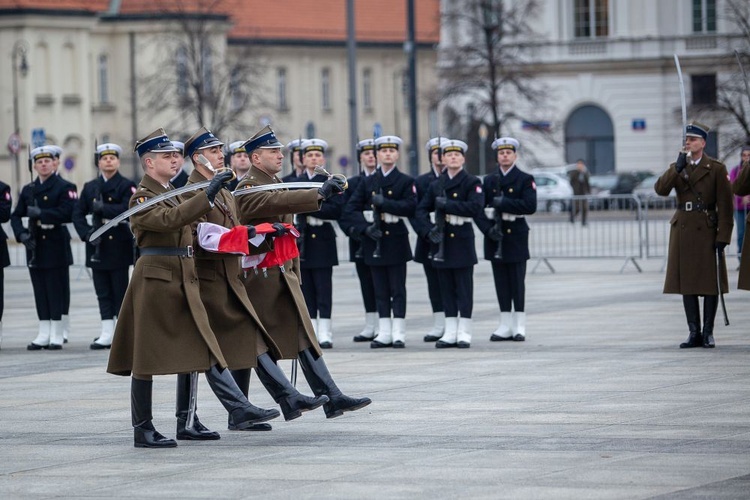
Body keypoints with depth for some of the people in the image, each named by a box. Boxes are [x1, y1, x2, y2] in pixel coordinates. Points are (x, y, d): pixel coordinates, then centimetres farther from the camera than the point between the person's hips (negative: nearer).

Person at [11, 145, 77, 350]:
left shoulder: (64, 187, -1)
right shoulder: (28, 190, 15)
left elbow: (67, 213, -15)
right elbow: (16, 216, 11)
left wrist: (39, 214, -18)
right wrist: (22, 234, -8)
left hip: (56, 247, -5)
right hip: (35, 247, 5)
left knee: (56, 291, -4)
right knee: (40, 292, 6)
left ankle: (57, 336, 0)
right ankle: (44, 335, 10)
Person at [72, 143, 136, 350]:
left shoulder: (126, 185, 0)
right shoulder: (90, 187, 14)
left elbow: (128, 209, -15)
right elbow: (78, 214, 10)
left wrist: (104, 208, -21)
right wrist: (86, 232, -6)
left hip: (119, 245, -4)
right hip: (98, 245, 4)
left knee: (120, 291, -2)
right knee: (103, 292, 5)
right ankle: (107, 334, 7)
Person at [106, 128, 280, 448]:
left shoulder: (173, 193, 18)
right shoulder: (142, 198, -10)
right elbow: (168, 219, -28)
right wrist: (207, 196, -34)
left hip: (184, 281, 8)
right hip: (155, 280, -8)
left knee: (207, 347, 0)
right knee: (147, 355, -2)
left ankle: (239, 409, -6)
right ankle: (142, 430, 3)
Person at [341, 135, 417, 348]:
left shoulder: (406, 181, 4)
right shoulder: (367, 183, 12)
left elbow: (410, 207, -11)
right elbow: (351, 209, 4)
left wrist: (385, 203, -20)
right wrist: (365, 227, -11)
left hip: (396, 240, -3)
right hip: (374, 240, 3)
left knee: (398, 289, -1)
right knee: (380, 290, 6)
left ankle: (399, 333, 0)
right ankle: (384, 333, 9)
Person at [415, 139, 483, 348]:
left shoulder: (472, 182, -1)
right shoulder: (436, 185, 13)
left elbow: (476, 207, -16)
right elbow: (421, 211, 11)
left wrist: (447, 204, -17)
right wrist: (429, 230, -7)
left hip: (462, 240, -4)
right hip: (441, 241, 4)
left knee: (464, 289, -3)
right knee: (446, 289, 6)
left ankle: (464, 334, 0)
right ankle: (450, 333, 11)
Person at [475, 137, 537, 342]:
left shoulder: (525, 180, 1)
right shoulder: (489, 181, 12)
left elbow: (530, 206, -13)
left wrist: (504, 202, -17)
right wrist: (488, 228, -11)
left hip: (516, 237, -3)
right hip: (495, 238, 3)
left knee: (517, 282, -2)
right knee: (501, 282, 5)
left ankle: (519, 326, 2)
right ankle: (505, 326, 8)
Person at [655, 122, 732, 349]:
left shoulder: (716, 168, -2)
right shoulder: (678, 167, 11)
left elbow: (725, 205, -6)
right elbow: (660, 189, -6)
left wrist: (723, 236, -12)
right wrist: (677, 168, -17)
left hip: (706, 231, -4)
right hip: (683, 230, 4)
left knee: (710, 283, -1)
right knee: (686, 283, 4)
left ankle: (708, 332, 7)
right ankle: (694, 333, 9)